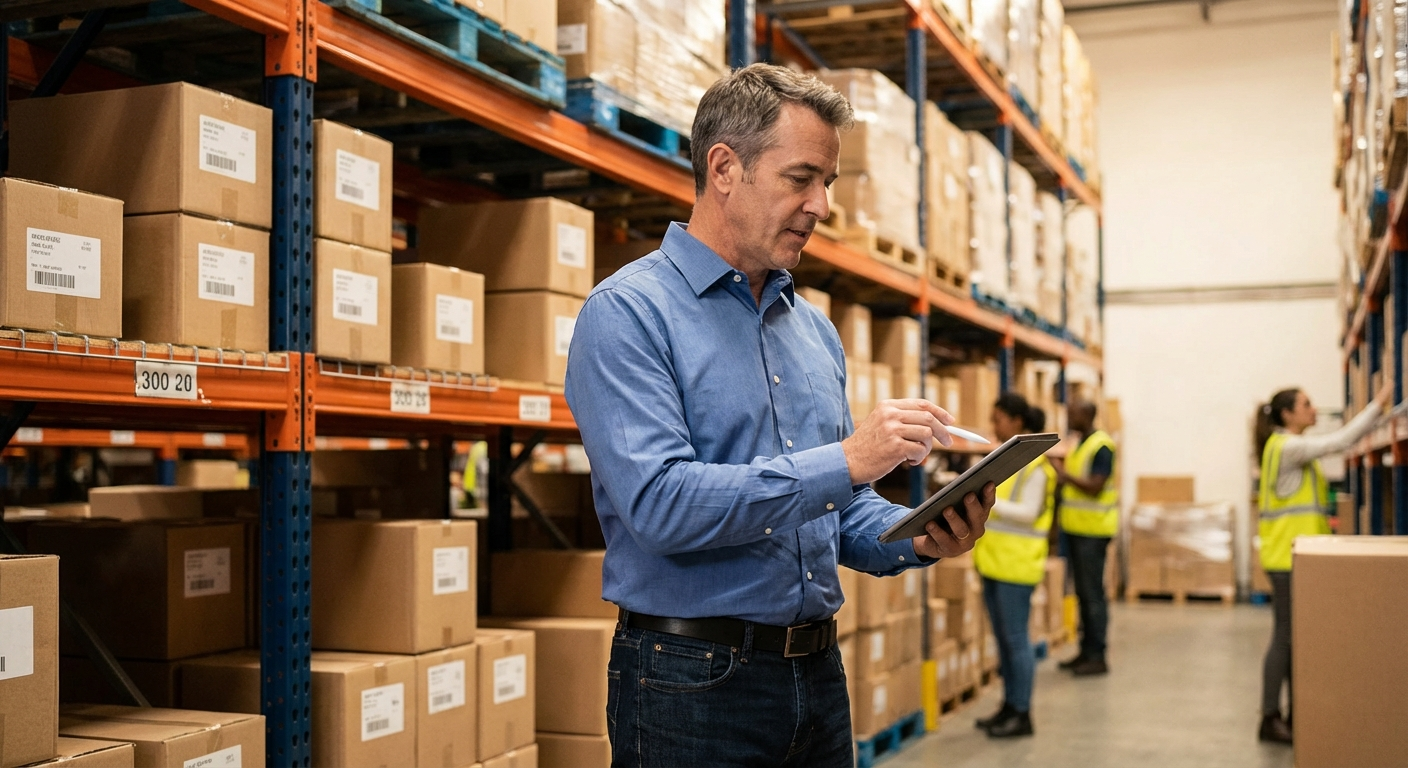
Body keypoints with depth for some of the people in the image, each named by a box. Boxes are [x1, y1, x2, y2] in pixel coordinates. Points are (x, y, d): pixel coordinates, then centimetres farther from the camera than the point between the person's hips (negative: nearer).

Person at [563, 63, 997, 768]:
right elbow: (659, 503, -23)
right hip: (694, 679, -6)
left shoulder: (814, 329, 12)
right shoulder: (626, 313, -10)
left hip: (818, 679, 7)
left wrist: (916, 537, -4)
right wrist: (844, 461, -24)